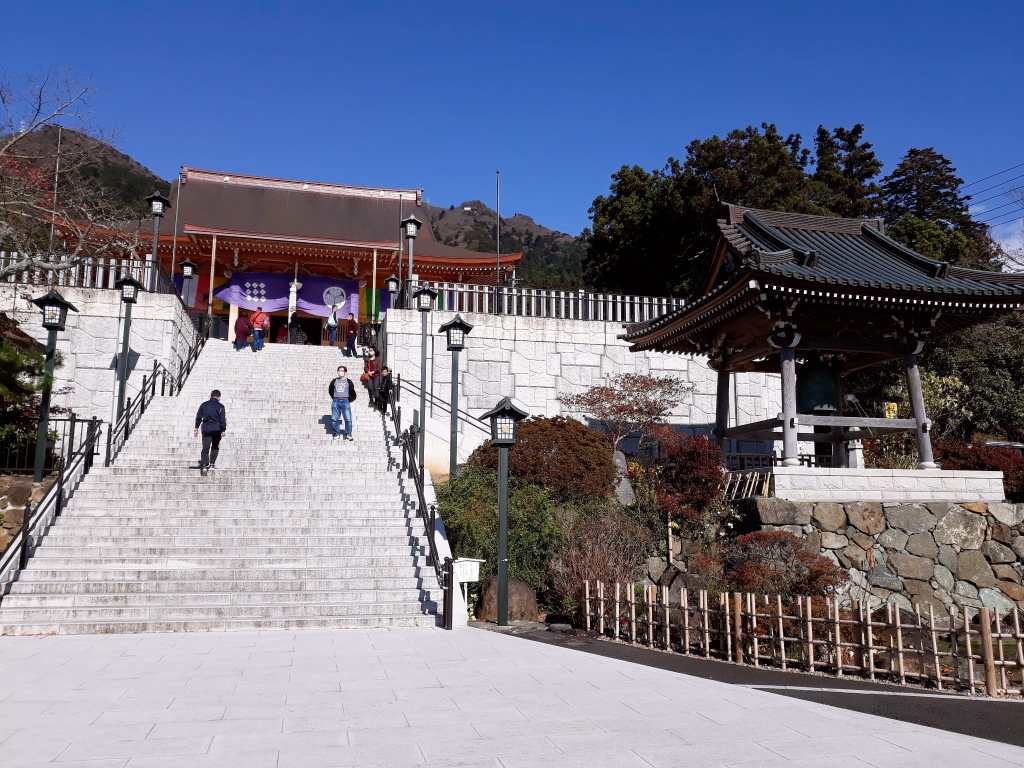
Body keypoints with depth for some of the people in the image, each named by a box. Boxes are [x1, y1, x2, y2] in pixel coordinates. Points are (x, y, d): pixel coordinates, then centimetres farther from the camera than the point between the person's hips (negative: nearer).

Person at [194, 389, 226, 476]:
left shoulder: (204, 405, 8)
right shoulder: (220, 406, -2)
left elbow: (198, 417, 11)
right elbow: (223, 419, -8)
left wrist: (196, 428, 17)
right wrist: (223, 430, -7)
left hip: (205, 429, 2)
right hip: (216, 429, -2)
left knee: (205, 448, -2)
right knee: (215, 447, 17)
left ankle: (204, 465, -14)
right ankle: (212, 463, 13)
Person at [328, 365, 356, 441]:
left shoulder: (348, 381, 3)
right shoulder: (334, 381, 8)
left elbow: (353, 393, 9)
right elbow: (330, 390, 20)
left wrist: (349, 400, 8)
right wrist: (334, 398, 13)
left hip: (345, 401, -2)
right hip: (336, 401, 2)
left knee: (348, 419, -8)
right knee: (334, 419, 2)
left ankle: (348, 434, 4)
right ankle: (337, 433, 16)